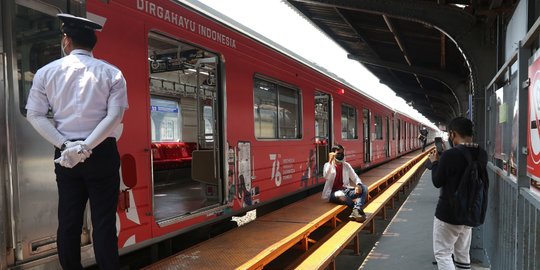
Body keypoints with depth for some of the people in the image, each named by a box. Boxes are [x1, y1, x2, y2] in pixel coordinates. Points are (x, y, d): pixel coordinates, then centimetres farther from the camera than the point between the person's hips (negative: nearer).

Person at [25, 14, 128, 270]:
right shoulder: (111, 73, -1)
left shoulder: (46, 72, 4)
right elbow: (115, 116, -12)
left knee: (68, 220, 13)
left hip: (65, 155, 2)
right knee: (103, 221, 2)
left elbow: (35, 115, -1)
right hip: (102, 153, -2)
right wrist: (86, 147, -13)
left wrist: (65, 146, -7)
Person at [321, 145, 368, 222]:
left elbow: (355, 178, 7)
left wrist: (358, 185, -17)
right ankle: (358, 209, -20)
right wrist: (330, 161, -25)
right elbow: (326, 177, -20)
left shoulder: (346, 165, 13)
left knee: (364, 188, -19)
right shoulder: (328, 165, 0)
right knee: (341, 195, -41)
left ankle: (356, 210, -39)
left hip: (345, 190, 5)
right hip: (332, 193, -5)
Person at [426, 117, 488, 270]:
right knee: (463, 255, 18)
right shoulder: (482, 155, -1)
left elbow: (437, 182, -12)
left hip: (448, 213, -7)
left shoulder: (449, 155, -22)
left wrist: (434, 162, 4)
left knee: (442, 254, 4)